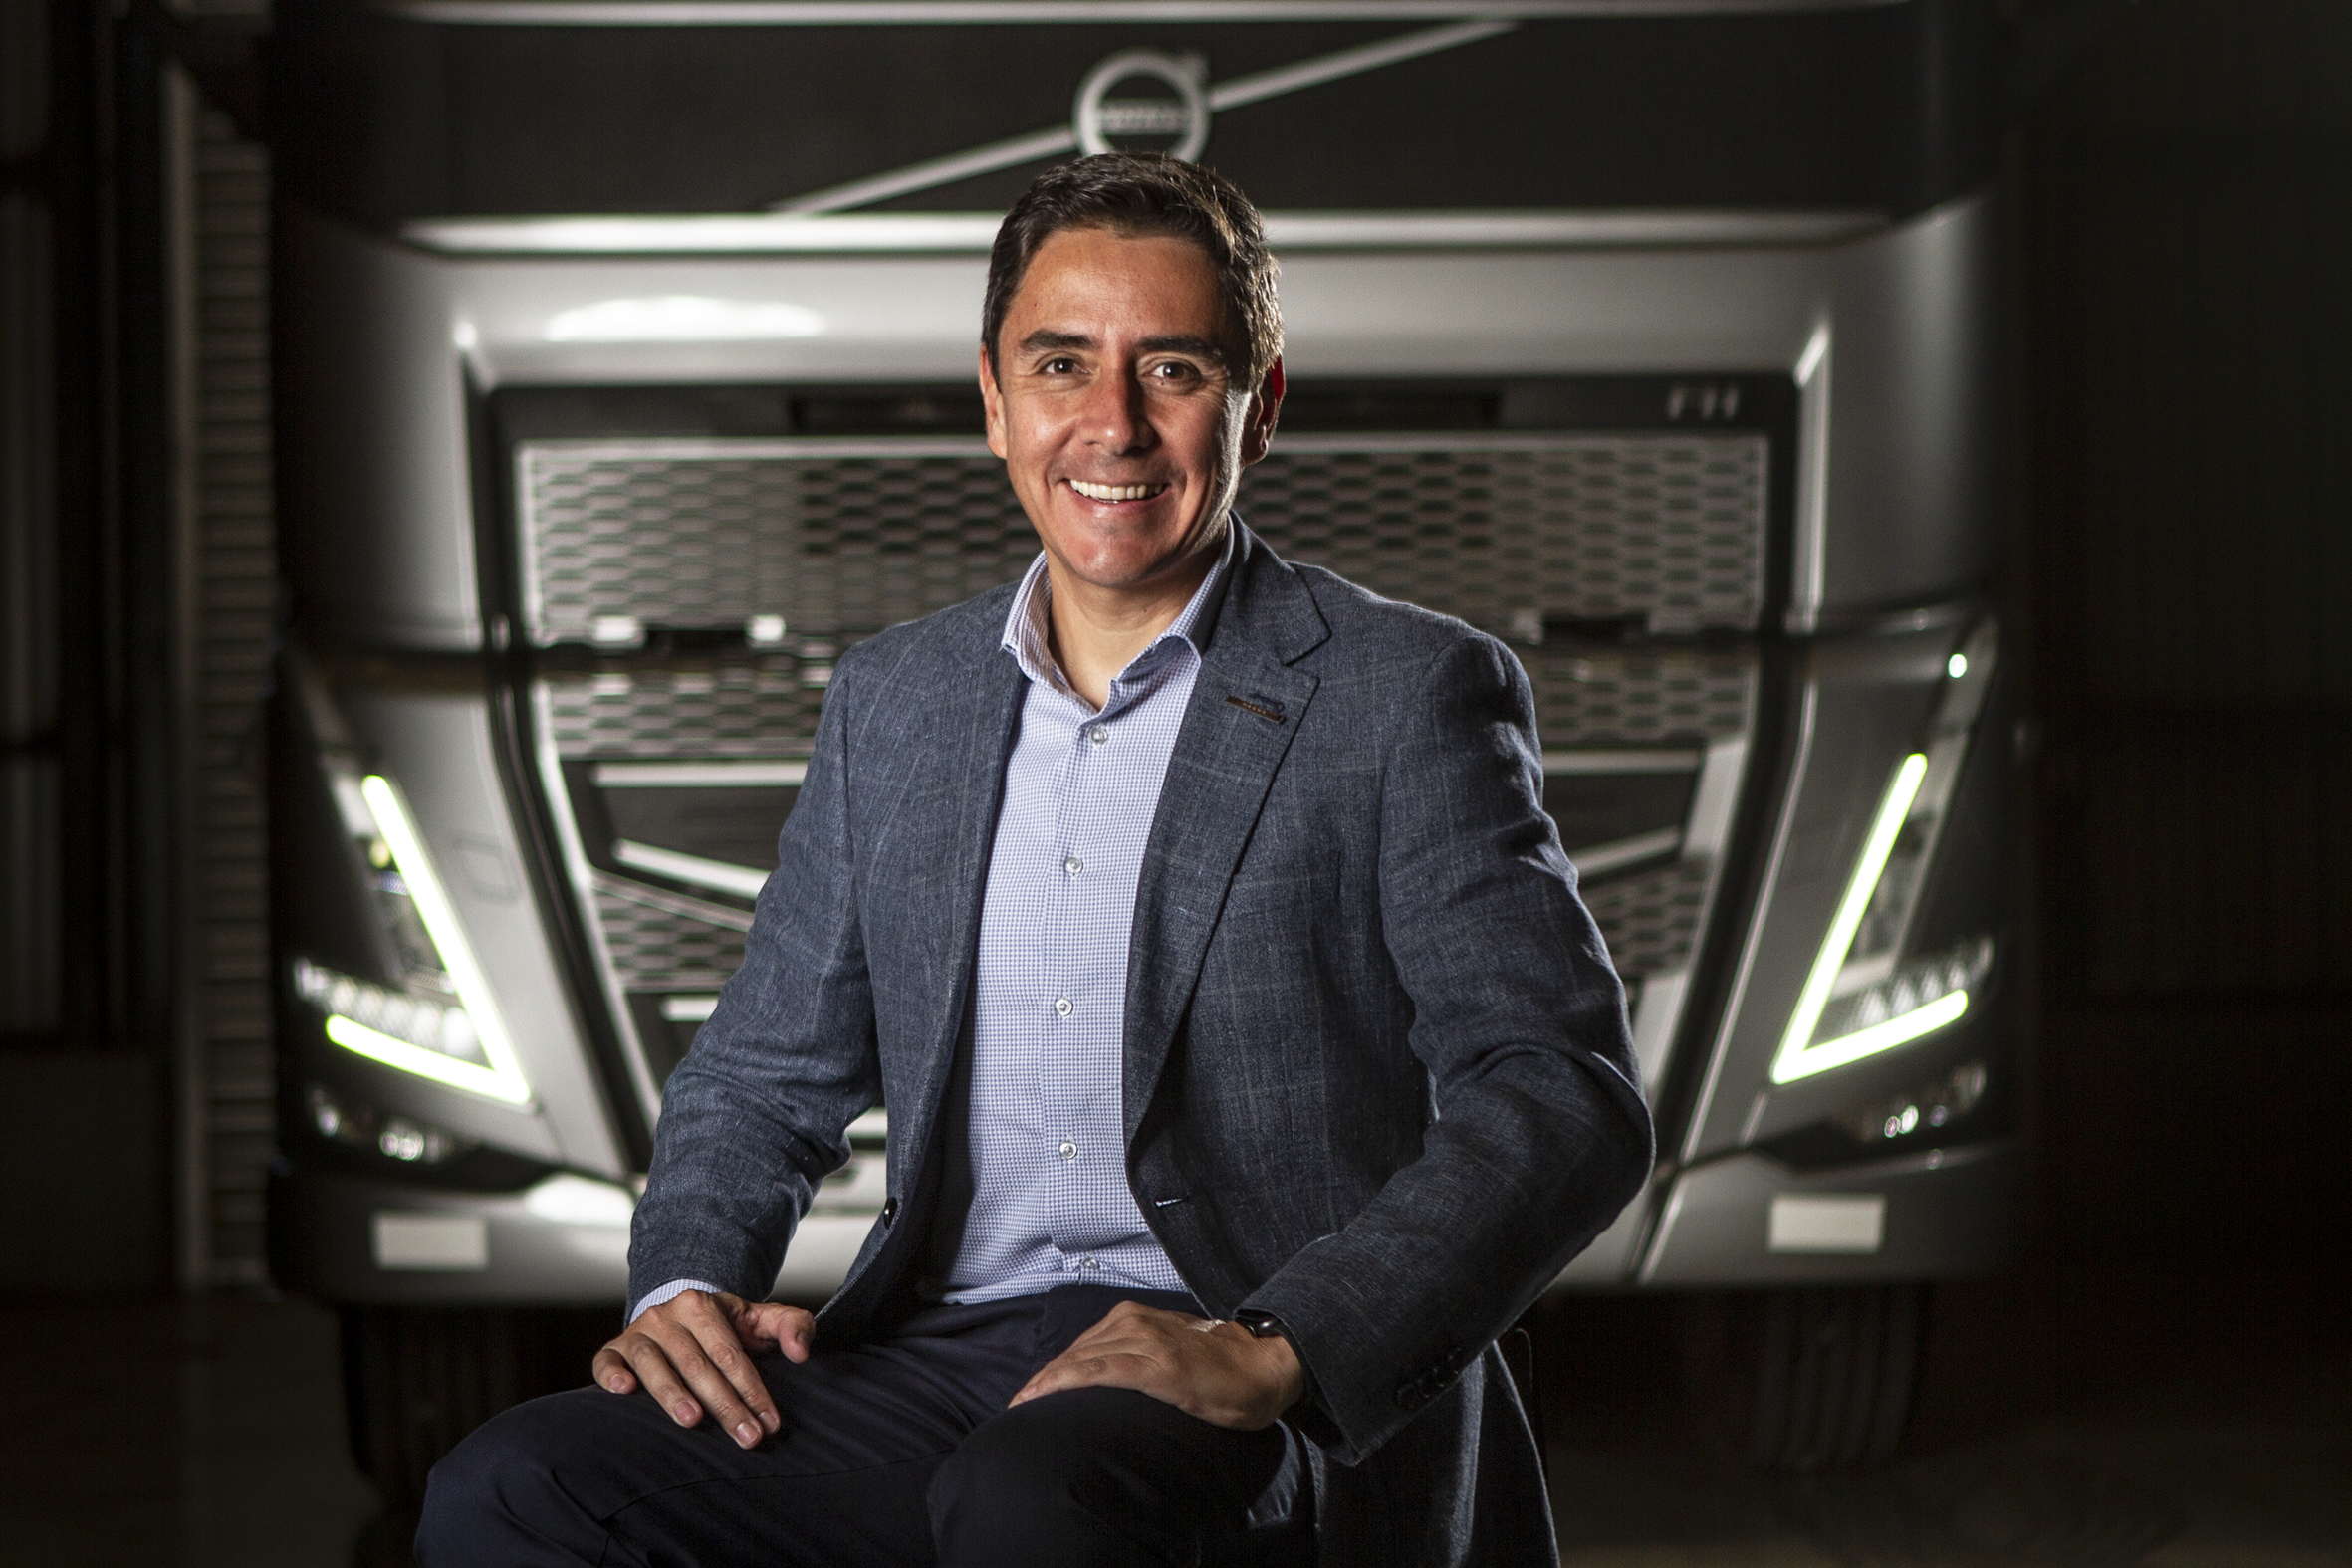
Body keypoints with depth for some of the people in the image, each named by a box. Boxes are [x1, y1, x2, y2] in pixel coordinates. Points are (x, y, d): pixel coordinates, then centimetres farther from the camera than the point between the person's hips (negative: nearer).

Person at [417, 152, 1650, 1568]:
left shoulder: (1410, 697, 0)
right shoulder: (893, 700, 17)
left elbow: (1566, 1099, -10)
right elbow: (766, 1072, 22)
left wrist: (1269, 1349, -23)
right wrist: (686, 1286, 0)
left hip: (1296, 1416, -5)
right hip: (941, 1361, 5)